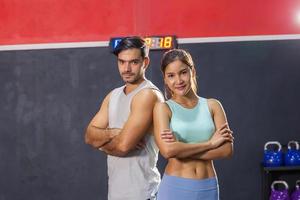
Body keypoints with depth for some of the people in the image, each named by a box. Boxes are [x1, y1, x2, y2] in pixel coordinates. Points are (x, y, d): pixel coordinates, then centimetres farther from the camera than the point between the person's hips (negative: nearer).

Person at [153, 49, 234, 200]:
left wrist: (182, 149, -13)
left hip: (208, 188, 2)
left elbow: (226, 149, -6)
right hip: (175, 187, -2)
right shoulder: (163, 108, -2)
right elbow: (167, 150, -16)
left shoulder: (212, 106, 5)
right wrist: (210, 143, -9)